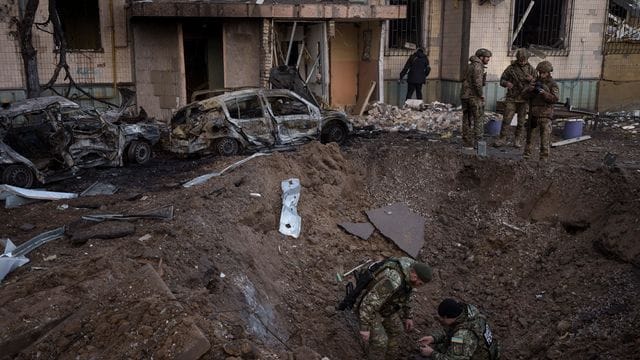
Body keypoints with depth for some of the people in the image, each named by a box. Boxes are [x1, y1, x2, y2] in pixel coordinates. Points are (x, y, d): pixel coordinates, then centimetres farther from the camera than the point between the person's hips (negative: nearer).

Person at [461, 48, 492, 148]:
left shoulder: (469, 66, 17)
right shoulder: (477, 66, -13)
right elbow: (477, 83, -21)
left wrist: (484, 75, 5)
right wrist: (481, 95, -11)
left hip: (464, 95, 9)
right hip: (474, 96, -9)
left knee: (467, 119, 12)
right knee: (479, 119, 0)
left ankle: (467, 142, 16)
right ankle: (478, 142, -1)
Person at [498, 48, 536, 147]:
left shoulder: (531, 69, 4)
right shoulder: (511, 68, 0)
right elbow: (502, 80, 4)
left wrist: (532, 79, -16)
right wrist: (506, 83, -19)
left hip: (524, 99, 1)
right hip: (511, 98, -1)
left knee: (521, 121, 5)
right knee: (506, 119, -5)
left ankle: (518, 140, 15)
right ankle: (502, 138, 5)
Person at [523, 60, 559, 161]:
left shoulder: (553, 85, 0)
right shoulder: (536, 82, 12)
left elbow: (554, 99, -12)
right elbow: (526, 95, 6)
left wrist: (544, 93, -25)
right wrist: (530, 89, -15)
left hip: (545, 114, -5)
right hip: (533, 113, 5)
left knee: (545, 136, -10)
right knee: (529, 133, 13)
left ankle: (544, 157, -9)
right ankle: (527, 153, 26)